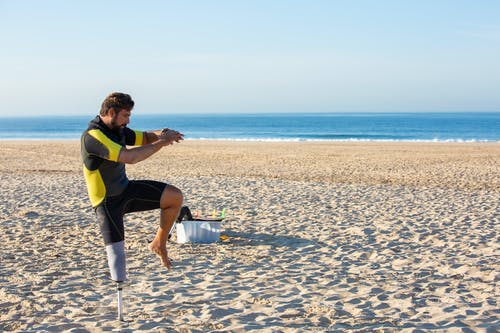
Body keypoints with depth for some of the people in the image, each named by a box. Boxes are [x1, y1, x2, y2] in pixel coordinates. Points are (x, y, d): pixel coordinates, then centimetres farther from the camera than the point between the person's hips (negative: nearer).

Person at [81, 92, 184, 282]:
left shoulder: (118, 129, 2)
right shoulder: (93, 136, -26)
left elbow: (145, 138, 15)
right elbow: (129, 157, -36)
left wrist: (160, 135, -11)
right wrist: (161, 143, -28)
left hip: (126, 189, 8)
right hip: (107, 201, -8)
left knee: (175, 196, -3)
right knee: (116, 252, -13)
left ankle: (159, 244, 11)